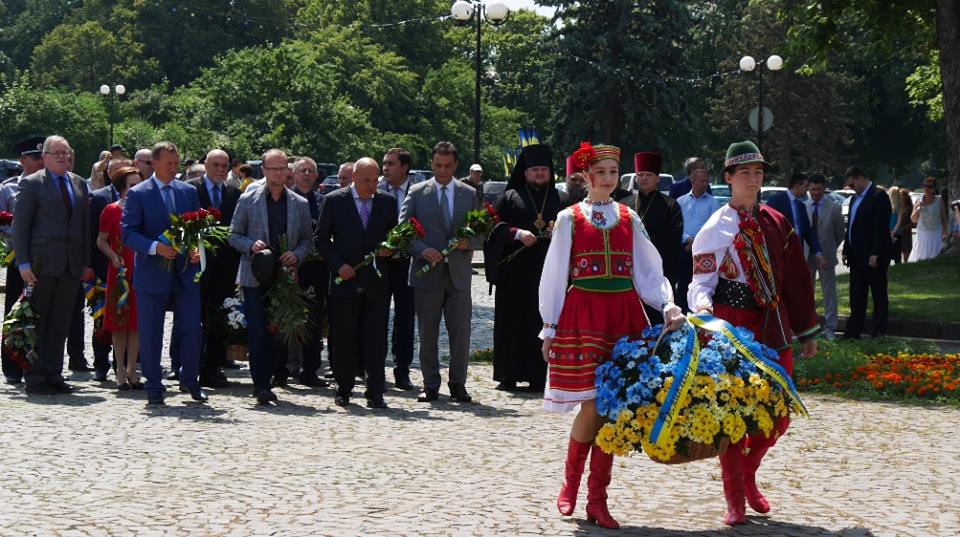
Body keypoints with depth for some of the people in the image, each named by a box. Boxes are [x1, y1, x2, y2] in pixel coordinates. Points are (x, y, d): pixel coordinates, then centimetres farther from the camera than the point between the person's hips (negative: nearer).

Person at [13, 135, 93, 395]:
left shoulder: (79, 184, 13)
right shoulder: (31, 184, -2)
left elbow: (85, 225, 15)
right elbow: (20, 225, -5)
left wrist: (87, 262, 10)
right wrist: (23, 263, -12)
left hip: (71, 265, 5)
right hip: (43, 264, -5)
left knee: (61, 323, 7)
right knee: (37, 322, 0)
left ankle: (54, 375, 13)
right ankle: (35, 379, 4)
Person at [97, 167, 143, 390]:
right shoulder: (111, 210, -2)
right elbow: (101, 241, 1)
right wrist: (114, 257, -14)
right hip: (120, 272, -3)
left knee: (137, 323, 4)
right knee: (119, 323, 2)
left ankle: (131, 370, 12)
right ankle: (121, 372, 9)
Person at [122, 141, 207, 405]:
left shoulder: (189, 192, 11)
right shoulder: (137, 194, -2)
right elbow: (128, 232, -9)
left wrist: (197, 249, -6)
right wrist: (155, 247, -23)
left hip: (185, 272, 3)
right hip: (152, 274, -3)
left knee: (192, 329, 2)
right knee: (150, 334, 3)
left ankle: (189, 381, 19)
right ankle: (153, 388, 13)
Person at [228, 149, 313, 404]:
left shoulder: (300, 204, 9)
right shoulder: (248, 200, 4)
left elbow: (307, 239, 14)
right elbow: (234, 236, 7)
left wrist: (297, 254, -7)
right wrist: (251, 245, -13)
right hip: (255, 276, -2)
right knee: (258, 331, -6)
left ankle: (277, 371, 27)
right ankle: (262, 385, -4)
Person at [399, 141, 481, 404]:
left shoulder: (470, 194, 10)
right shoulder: (417, 193, 5)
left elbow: (481, 234, 12)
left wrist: (468, 242, -9)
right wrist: (422, 250, -15)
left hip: (459, 274, 1)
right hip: (427, 273, -1)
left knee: (461, 334, -1)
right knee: (428, 334, 4)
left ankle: (458, 385, 10)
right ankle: (431, 386, 13)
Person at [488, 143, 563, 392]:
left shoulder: (558, 199, 14)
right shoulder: (510, 197, 9)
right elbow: (497, 228, 1)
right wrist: (517, 234, -15)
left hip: (548, 272, 1)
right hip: (516, 273, -1)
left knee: (543, 323, -1)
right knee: (512, 323, -1)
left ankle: (538, 376, 3)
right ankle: (509, 376, 4)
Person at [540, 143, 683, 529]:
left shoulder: (629, 218, 11)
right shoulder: (569, 218, 4)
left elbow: (648, 271, 8)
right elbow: (554, 275, 5)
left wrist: (667, 305, -8)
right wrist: (549, 327, 2)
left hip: (624, 317, 3)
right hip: (582, 316, -3)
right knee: (592, 405, -9)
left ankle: (597, 500, 8)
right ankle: (570, 485, 14)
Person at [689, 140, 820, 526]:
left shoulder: (777, 223, 10)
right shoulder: (715, 229, -4)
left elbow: (796, 280, 13)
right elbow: (702, 281, -7)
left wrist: (807, 331, 14)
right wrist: (703, 305, -30)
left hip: (774, 331, 5)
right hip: (731, 329, -4)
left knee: (777, 416, 5)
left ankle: (748, 475, 31)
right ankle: (735, 500, 13)